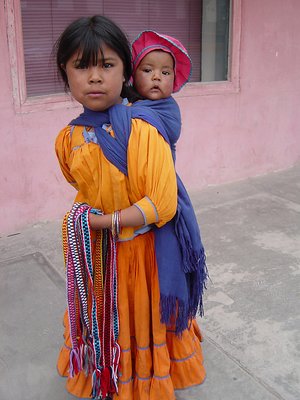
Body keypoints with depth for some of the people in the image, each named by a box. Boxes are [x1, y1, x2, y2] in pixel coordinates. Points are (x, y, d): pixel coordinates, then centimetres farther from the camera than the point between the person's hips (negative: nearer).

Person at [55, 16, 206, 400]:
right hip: (92, 253, 5)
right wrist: (84, 216, 1)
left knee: (141, 321, 18)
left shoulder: (143, 131, -23)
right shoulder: (68, 138, -5)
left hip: (140, 251, -4)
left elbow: (162, 205, -26)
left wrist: (107, 221, -22)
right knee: (102, 323, 23)